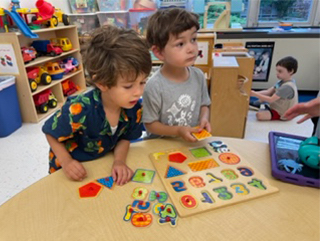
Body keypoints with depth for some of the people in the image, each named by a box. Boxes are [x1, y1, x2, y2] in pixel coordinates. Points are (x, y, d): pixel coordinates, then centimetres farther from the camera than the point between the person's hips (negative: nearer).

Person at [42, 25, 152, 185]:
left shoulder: (134, 108, -25)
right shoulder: (79, 110, -38)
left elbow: (125, 138, -9)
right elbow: (51, 134, -19)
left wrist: (119, 161, -24)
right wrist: (66, 162, -25)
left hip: (102, 162, 4)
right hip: (73, 169, -3)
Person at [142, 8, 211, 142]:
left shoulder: (198, 76, -5)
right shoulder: (154, 86, -20)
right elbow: (150, 124, -10)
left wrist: (204, 118, -9)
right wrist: (178, 131, -19)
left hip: (192, 141, 4)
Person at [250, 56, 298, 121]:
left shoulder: (288, 86, -29)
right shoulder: (282, 82, 0)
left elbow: (271, 100, -29)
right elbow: (268, 92, -3)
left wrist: (255, 94, -27)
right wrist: (255, 93, -18)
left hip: (281, 114, -9)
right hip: (277, 107, 9)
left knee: (259, 115, -26)